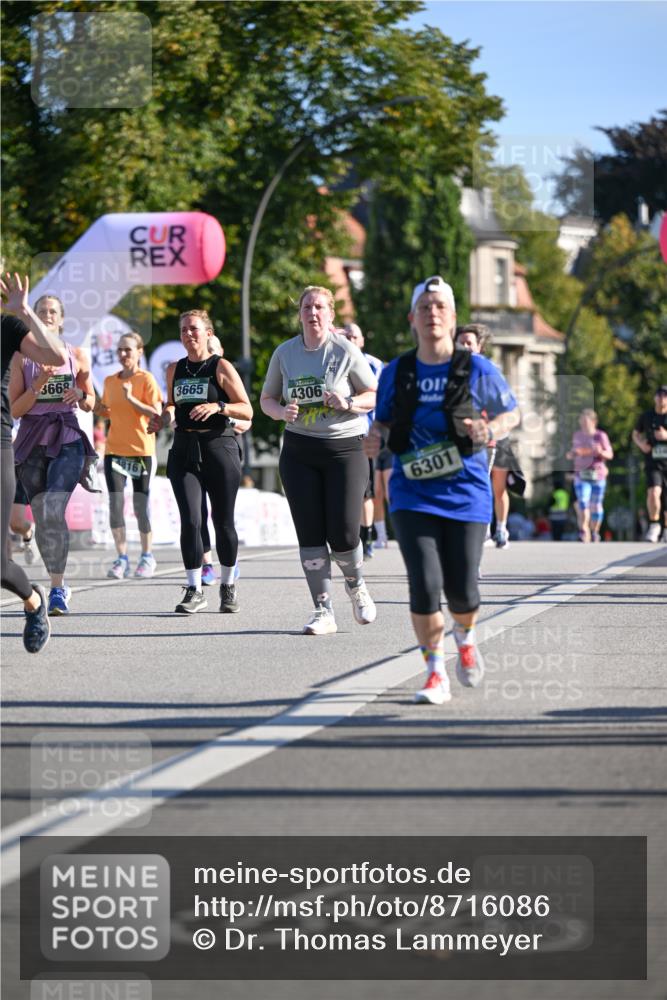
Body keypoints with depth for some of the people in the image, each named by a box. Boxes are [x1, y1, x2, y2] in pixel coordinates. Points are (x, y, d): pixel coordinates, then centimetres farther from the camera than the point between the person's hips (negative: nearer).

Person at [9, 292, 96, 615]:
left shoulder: (77, 356, 6)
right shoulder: (22, 358, 5)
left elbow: (90, 404, 16)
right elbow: (14, 409, 0)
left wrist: (80, 395, -7)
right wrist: (39, 384, -13)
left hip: (67, 439, -2)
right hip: (32, 440, 2)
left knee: (53, 512, -19)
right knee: (41, 518, 5)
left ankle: (57, 589, -16)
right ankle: (58, 584, 21)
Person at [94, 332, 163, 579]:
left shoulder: (146, 379, -6)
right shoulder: (110, 381, 9)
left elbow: (157, 413, -12)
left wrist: (131, 399, -22)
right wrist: (97, 408, 0)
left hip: (142, 450, -4)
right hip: (114, 449, 4)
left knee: (141, 506, 2)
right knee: (115, 503, -6)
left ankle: (147, 556, 17)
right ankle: (121, 558, -1)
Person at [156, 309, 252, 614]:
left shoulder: (221, 367, -2)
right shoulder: (174, 370, 12)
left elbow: (247, 410, -3)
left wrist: (218, 407, -19)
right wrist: (163, 417, 4)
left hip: (219, 447, -3)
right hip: (184, 450, 3)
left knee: (223, 521, 4)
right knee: (190, 520, -10)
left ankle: (228, 585, 22)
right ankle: (194, 590, -5)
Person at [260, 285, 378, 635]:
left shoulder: (345, 351, -5)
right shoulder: (285, 353, 5)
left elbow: (376, 395, 0)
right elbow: (267, 399, 13)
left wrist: (349, 403, -19)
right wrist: (282, 411, -9)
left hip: (345, 448, -3)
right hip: (299, 451, 3)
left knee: (343, 533, -8)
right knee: (310, 533, -2)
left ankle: (356, 584, 24)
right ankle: (323, 611, 4)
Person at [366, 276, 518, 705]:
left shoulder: (477, 369, -3)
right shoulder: (396, 372, 3)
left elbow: (511, 412, 8)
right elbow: (383, 420, 16)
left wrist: (491, 429, -13)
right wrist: (376, 436, -7)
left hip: (465, 492, -1)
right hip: (413, 495, 1)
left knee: (462, 590, -2)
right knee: (425, 586, -14)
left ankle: (466, 637, 35)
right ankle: (436, 673, 2)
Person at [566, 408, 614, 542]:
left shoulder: (600, 436, -5)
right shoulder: (577, 435, 7)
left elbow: (610, 455, -2)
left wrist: (601, 452, -23)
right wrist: (570, 455, -2)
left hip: (597, 475, -1)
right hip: (581, 475, 2)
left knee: (596, 506, 8)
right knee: (582, 503, -16)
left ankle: (594, 533, 26)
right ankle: (583, 533, -18)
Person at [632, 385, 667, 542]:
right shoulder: (646, 416, 5)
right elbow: (636, 434, 19)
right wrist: (641, 443, -2)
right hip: (653, 464, 0)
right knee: (653, 492, -24)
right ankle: (654, 526, -9)